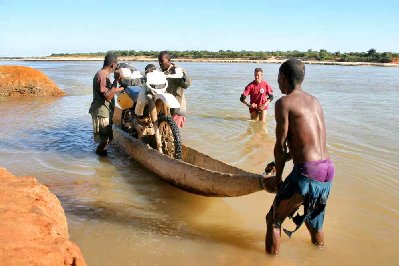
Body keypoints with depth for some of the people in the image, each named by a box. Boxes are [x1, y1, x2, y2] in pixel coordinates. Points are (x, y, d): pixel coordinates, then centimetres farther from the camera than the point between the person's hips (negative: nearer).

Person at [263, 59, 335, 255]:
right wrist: (278, 162, 28)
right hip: (327, 171, 8)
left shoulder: (284, 102, -7)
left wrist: (278, 177, 5)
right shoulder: (314, 101, 16)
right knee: (314, 220, 29)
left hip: (306, 172, -8)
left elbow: (281, 145, -8)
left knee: (274, 219, 11)